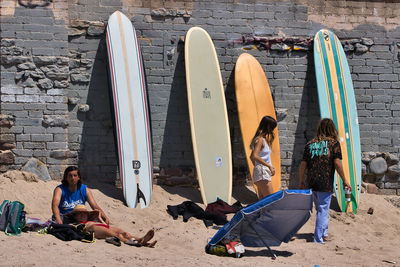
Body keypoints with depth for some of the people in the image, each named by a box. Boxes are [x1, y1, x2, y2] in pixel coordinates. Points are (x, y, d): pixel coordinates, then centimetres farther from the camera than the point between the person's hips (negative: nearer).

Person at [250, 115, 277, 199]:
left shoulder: (263, 139, 19)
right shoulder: (260, 139, -9)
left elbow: (251, 157, 27)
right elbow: (254, 156, -22)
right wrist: (269, 165, -20)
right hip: (262, 173, -10)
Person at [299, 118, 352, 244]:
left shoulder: (310, 144, 8)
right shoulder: (334, 143, -2)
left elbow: (303, 164, 6)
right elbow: (337, 163, -9)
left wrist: (301, 181, 17)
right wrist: (344, 180, -1)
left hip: (312, 182, 5)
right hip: (326, 183, -5)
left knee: (321, 209, 21)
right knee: (323, 210, 1)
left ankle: (324, 234, 32)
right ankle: (318, 238, -2)